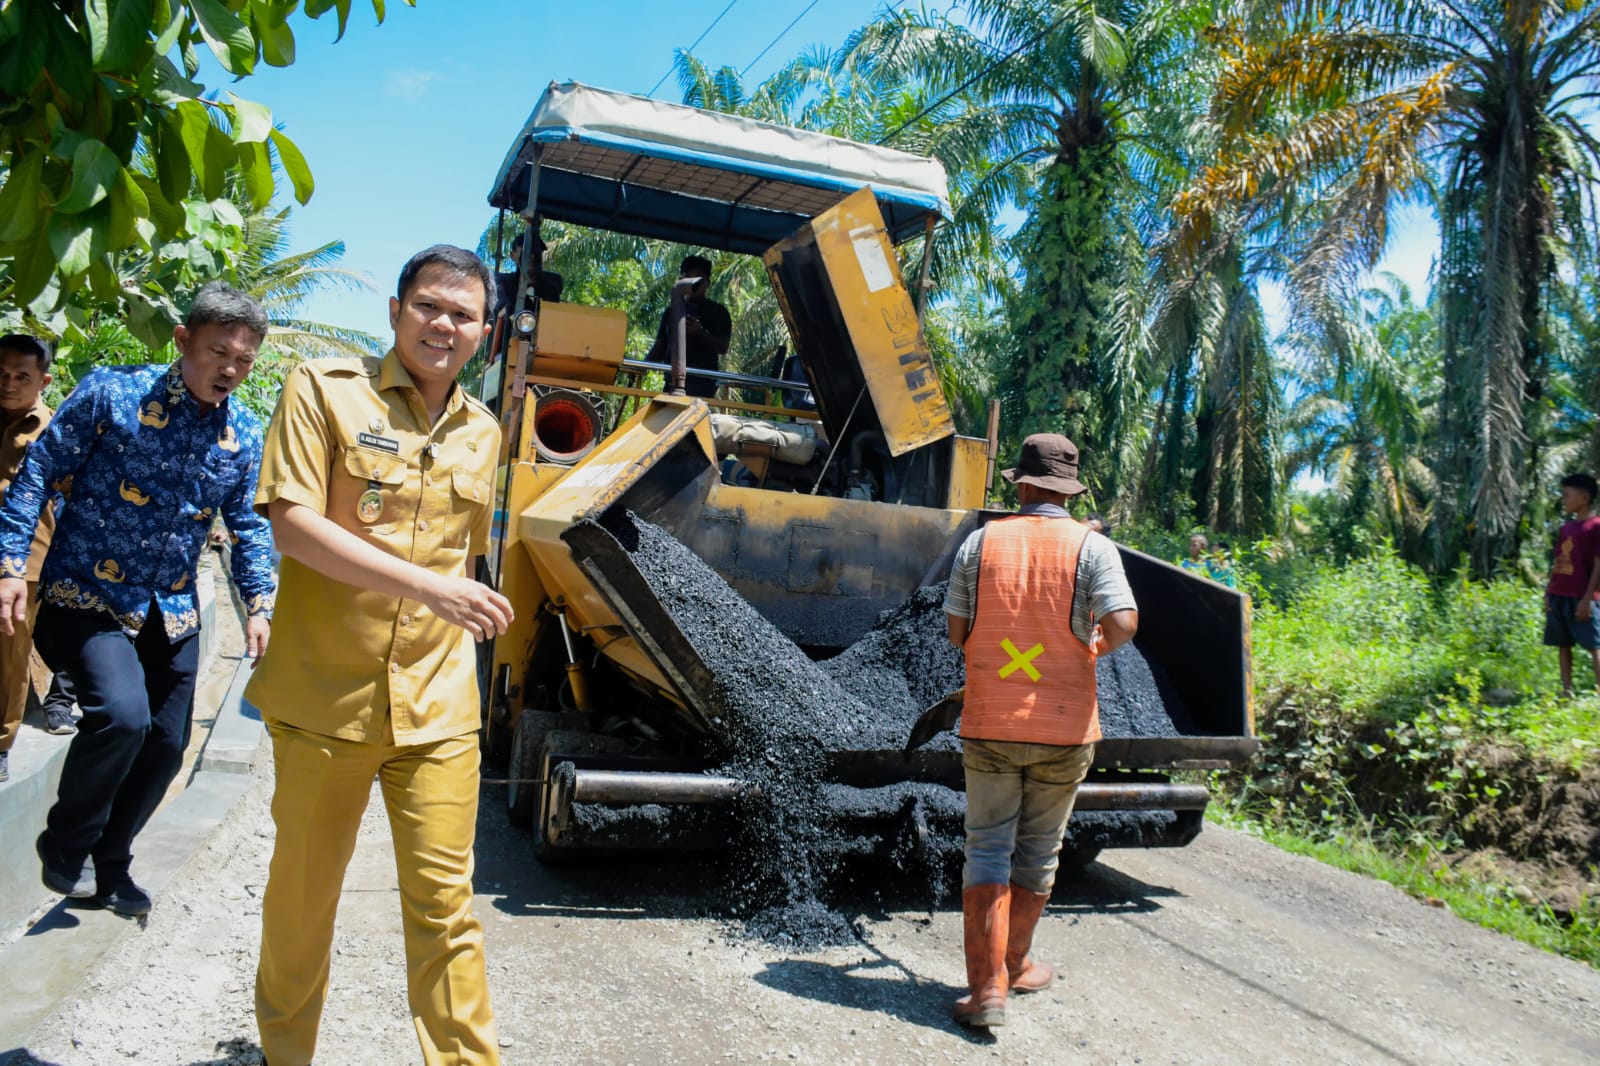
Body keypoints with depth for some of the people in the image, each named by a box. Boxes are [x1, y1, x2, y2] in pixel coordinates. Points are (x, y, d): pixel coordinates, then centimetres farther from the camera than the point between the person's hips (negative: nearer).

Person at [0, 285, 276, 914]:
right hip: (89, 595, -5)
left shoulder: (244, 434, 1)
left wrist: (260, 604, -2)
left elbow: (248, 525, 9)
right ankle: (65, 844, 3)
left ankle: (108, 863, 33)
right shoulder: (113, 392, -11)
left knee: (165, 747, 10)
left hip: (171, 611, 6)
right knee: (121, 714, -25)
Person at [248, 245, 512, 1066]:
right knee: (304, 891, 15)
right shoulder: (324, 390, -4)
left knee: (444, 902, 2)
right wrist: (426, 585, -22)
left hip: (438, 709, 3)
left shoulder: (483, 433, 11)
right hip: (324, 695, -2)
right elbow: (293, 526, -15)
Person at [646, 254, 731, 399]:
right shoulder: (672, 310, 21)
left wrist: (700, 333, -17)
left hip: (702, 381, -4)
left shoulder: (718, 312, 10)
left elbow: (723, 348, -1)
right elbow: (660, 346, 19)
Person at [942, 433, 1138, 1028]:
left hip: (988, 724, 0)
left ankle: (987, 988, 1)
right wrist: (1097, 642, 5)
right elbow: (1123, 625, -17)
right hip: (1063, 729, 0)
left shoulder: (982, 542, -1)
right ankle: (1015, 965, 33)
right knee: (1038, 852, 16)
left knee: (987, 850, 7)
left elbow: (957, 632, 2)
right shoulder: (1092, 547, -5)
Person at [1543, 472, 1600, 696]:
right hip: (1558, 596, 8)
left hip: (1581, 597, -8)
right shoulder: (1566, 527, 14)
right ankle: (1567, 691, 15)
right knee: (1562, 645, 9)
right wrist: (1548, 593, 14)